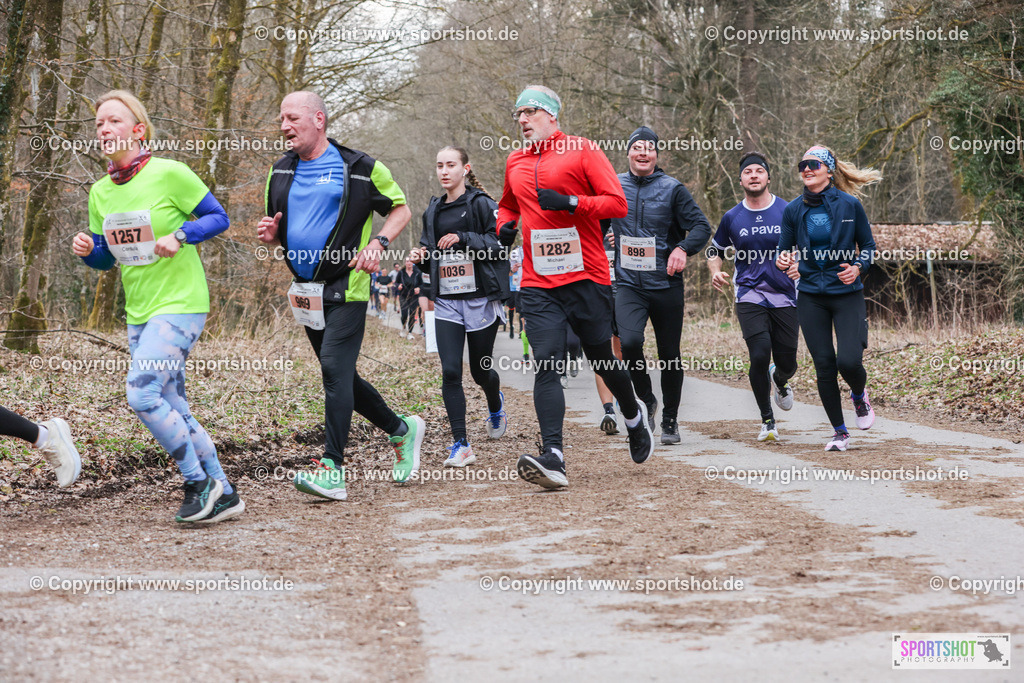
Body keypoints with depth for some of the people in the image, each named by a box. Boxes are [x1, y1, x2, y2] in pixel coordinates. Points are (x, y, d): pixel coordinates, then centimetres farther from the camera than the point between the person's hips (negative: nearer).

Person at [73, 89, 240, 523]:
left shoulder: (169, 173, -11)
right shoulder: (100, 192, 8)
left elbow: (218, 218, -4)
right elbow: (106, 258, 16)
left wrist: (179, 236, -20)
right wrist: (88, 250, -6)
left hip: (181, 304, -7)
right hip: (139, 313, 7)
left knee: (142, 393, -19)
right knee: (172, 411, 7)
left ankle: (199, 482, -4)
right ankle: (223, 495, 17)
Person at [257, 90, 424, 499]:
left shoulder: (360, 169, -3)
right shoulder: (281, 172, 12)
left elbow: (401, 209, 6)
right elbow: (278, 228, 23)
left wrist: (378, 243, -11)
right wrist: (269, 234, -2)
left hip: (346, 287, -7)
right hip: (306, 290, 7)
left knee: (335, 370, -17)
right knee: (341, 377, 11)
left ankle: (332, 469, -20)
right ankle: (400, 430, 31)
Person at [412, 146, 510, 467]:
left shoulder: (481, 204, -5)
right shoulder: (433, 210, 13)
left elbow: (499, 245, -13)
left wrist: (463, 239, -22)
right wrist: (423, 257, -1)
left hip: (480, 299, -4)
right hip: (446, 302, 4)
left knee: (480, 370, 8)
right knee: (450, 371, -10)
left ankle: (496, 405, 45)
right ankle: (461, 445, -8)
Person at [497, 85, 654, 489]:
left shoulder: (582, 151, -1)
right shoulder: (515, 163, 15)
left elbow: (617, 204, -7)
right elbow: (508, 205, 33)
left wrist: (570, 203, -19)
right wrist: (505, 225, 10)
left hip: (587, 278, -3)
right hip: (538, 285, 3)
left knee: (602, 359, 10)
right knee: (546, 367, -13)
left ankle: (634, 417, 41)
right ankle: (553, 458, -22)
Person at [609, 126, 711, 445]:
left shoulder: (672, 189, -2)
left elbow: (701, 226, -5)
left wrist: (683, 248, -22)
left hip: (667, 284, 0)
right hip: (628, 284, 1)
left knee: (670, 355, 6)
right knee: (629, 341, -23)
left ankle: (670, 420, 23)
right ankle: (646, 400, 1)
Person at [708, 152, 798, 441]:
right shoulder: (732, 218, 3)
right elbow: (715, 250, 17)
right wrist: (716, 272, -3)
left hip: (785, 297, 1)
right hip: (749, 296, 0)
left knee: (787, 363, 2)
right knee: (760, 355, -18)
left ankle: (779, 381, 43)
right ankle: (767, 420, 2)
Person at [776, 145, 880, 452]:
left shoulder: (849, 205, -4)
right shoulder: (793, 210, 2)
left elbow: (868, 245, 4)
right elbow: (782, 252, 7)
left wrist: (857, 267, -15)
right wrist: (783, 262, -16)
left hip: (847, 293, -2)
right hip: (811, 297, 2)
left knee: (849, 360, -15)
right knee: (824, 366, 1)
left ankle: (860, 396, 21)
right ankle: (840, 432, 16)